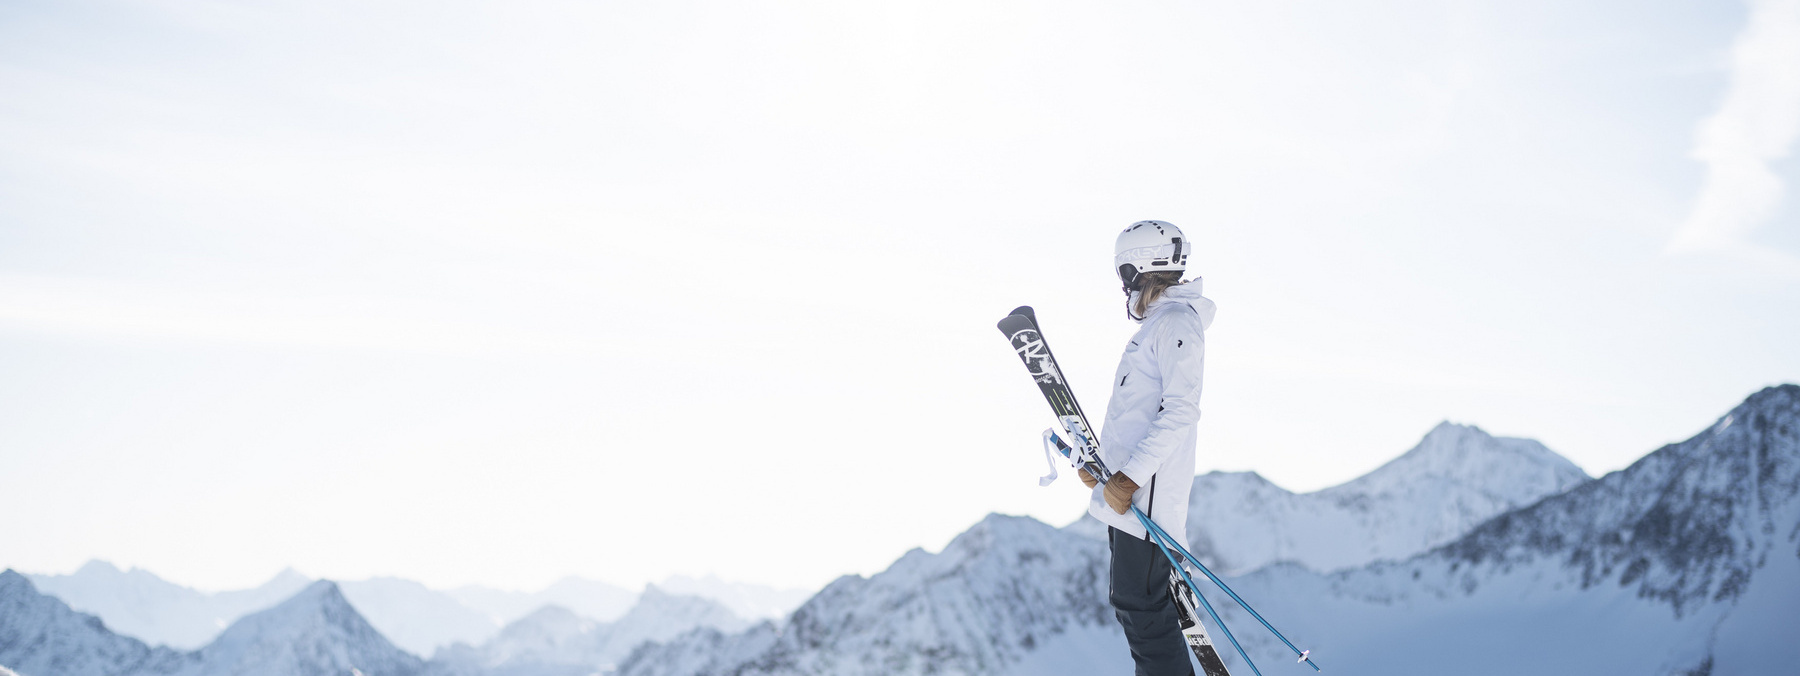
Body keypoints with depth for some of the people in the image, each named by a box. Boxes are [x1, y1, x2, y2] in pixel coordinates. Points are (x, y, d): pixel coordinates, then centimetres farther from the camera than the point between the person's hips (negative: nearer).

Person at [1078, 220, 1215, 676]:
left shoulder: (1176, 321, -11)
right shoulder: (1158, 324, 22)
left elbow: (1180, 412, -21)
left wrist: (1129, 477, -24)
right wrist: (1101, 460, 22)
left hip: (1147, 495, -10)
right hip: (1128, 489, 10)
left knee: (1140, 605, -10)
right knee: (1130, 601, 14)